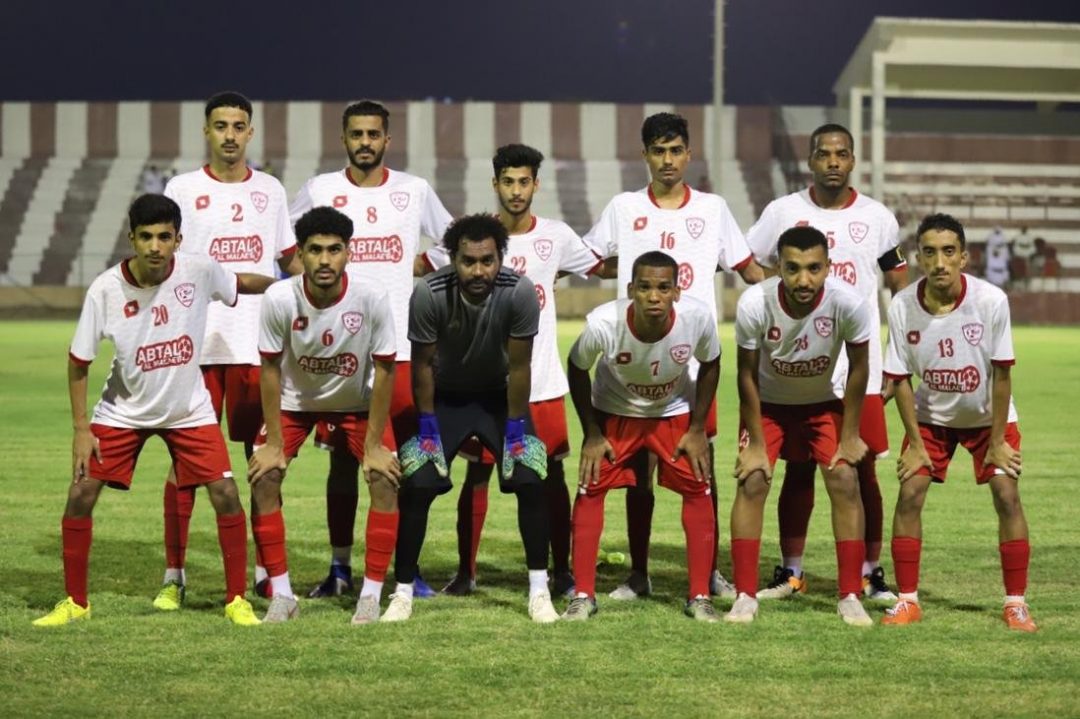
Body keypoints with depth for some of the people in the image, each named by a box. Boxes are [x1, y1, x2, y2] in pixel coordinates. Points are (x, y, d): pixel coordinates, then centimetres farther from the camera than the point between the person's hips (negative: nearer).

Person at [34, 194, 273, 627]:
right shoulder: (106, 290, -22)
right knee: (80, 494, -7)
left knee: (226, 494, -10)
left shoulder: (200, 271, -20)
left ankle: (236, 599, 6)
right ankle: (75, 602, 9)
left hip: (189, 409, 0)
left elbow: (239, 283, 5)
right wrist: (81, 429, -12)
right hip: (124, 410, 0)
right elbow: (78, 361, -10)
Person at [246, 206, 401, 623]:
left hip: (357, 402, 0)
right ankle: (282, 596, -3)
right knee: (263, 477, -14)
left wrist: (373, 445, -16)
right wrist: (273, 442, -14)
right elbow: (271, 368, -15)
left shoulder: (372, 299, -28)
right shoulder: (279, 300, -27)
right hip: (295, 401, 0)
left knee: (385, 478, -16)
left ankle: (371, 596, -5)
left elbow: (384, 370, -17)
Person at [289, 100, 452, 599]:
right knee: (343, 459, 3)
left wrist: (423, 265, 4)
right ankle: (339, 567, 11)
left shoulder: (414, 191, 6)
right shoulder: (319, 191, 4)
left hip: (401, 347, 0)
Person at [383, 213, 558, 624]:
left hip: (499, 394, 1)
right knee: (416, 485, -11)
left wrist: (514, 430, -12)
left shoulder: (520, 293, -28)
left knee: (532, 481, -12)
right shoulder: (429, 294, -30)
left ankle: (539, 590, 0)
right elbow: (422, 364, -15)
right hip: (445, 396, 0)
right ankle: (403, 591, 2)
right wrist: (428, 428, -11)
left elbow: (519, 367, -17)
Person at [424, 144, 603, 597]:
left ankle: (562, 572, 12)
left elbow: (601, 267, 15)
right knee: (477, 474, 4)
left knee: (552, 475, 4)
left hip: (543, 382, 1)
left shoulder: (557, 237, 3)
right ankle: (466, 572, 14)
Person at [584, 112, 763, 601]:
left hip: (695, 358, 0)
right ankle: (638, 574, 10)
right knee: (639, 466, 3)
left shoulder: (712, 208, 7)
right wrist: (638, 267, 0)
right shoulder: (624, 208, 6)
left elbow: (750, 271, 9)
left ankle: (711, 571, 9)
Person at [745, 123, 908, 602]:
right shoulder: (783, 212, 1)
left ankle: (871, 573, 11)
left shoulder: (877, 218, 3)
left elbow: (900, 288, 10)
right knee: (798, 469, 5)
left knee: (863, 471, 1)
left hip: (861, 368, 0)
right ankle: (790, 571, 14)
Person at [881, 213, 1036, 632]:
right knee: (909, 494, -9)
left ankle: (1016, 602, 0)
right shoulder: (903, 307, -23)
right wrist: (915, 444, -11)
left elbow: (1001, 374, -17)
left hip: (988, 415, -1)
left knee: (1007, 495, -11)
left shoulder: (991, 300, -27)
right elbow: (901, 378, -12)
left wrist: (997, 441, -14)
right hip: (931, 416, 1)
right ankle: (907, 600, 2)